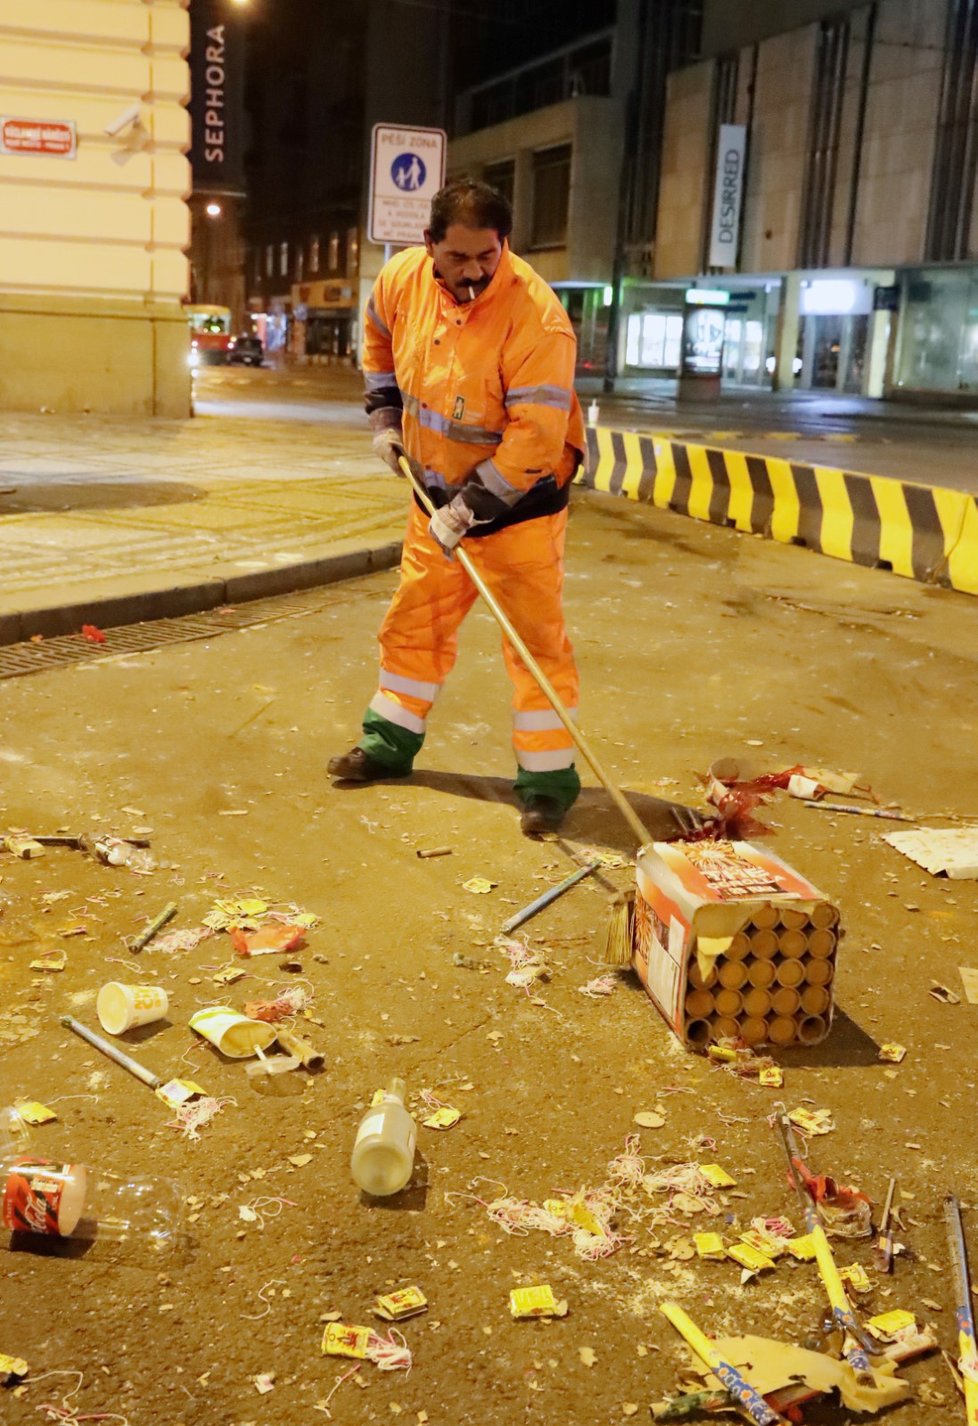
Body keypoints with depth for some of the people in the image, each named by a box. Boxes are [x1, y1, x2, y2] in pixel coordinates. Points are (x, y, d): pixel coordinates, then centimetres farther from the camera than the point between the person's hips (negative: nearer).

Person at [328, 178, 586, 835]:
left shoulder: (536, 318, -29)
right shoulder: (402, 278, -9)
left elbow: (535, 439, -30)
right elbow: (379, 342, 15)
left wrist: (469, 508, -28)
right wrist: (385, 418, 9)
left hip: (519, 497, -6)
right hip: (437, 488, 6)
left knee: (536, 635, -5)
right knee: (415, 623, 15)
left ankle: (548, 779, 3)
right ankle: (390, 743, 32)